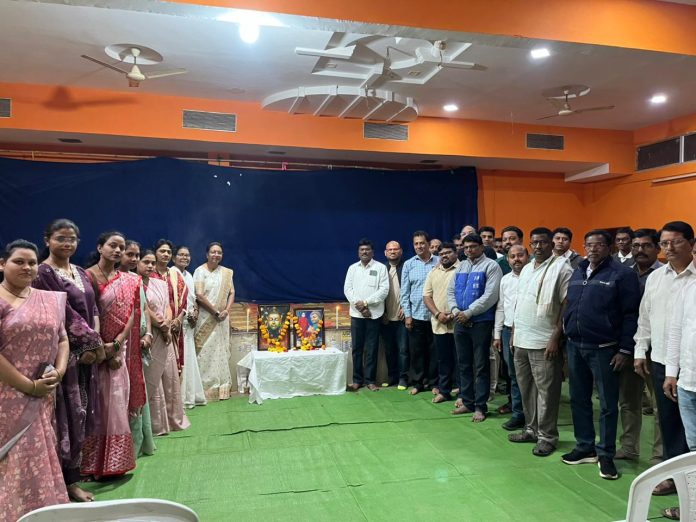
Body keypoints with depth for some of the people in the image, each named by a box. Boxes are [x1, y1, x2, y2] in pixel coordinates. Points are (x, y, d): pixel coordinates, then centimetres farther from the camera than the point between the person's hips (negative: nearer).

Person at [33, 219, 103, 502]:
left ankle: (72, 479, 25)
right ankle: (59, 482, 11)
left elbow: (92, 309, 11)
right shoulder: (42, 273, -9)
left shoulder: (81, 273, 14)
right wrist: (94, 341, -11)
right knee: (64, 417, -2)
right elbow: (62, 313, -15)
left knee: (79, 415, 12)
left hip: (85, 354, 7)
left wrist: (93, 346, -3)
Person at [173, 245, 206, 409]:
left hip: (188, 323, 8)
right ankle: (179, 397, -1)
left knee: (189, 357, 12)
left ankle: (190, 395, 20)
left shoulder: (189, 276, 18)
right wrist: (185, 314, -14)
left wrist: (195, 312, 4)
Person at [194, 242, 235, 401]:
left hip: (222, 318, 5)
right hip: (206, 318, -4)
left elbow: (231, 293, 8)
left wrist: (226, 310, -8)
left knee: (221, 351, 8)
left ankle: (222, 388, 16)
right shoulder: (200, 271, -6)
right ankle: (205, 389, 4)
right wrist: (216, 312, -12)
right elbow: (199, 296, -13)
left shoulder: (226, 272, 8)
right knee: (206, 352, -3)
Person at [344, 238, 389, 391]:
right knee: (356, 348, 6)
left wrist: (366, 302, -14)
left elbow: (384, 289, -8)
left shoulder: (380, 267, 0)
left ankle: (370, 380, 12)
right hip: (356, 313, 3)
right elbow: (347, 289, 4)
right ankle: (357, 379, 15)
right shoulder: (352, 268, 10)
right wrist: (359, 306, -9)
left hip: (374, 313, -2)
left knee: (372, 348, 3)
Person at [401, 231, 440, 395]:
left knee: (434, 350, 8)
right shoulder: (409, 264, 4)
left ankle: (433, 381, 21)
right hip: (415, 315, 1)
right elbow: (405, 292, 4)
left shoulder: (439, 262, 1)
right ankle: (418, 382, 20)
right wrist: (407, 314, -1)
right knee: (416, 350, 8)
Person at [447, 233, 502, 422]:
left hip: (481, 323, -6)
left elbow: (490, 296, -16)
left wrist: (468, 313, -15)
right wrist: (455, 310, -5)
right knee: (464, 364, 14)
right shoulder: (461, 267, 14)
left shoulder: (491, 266, -6)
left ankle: (480, 406, 11)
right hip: (460, 322, 6)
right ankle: (467, 402, 26)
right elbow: (451, 291, 14)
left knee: (480, 366, 2)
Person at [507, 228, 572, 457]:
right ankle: (532, 429, 28)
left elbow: (567, 305, -12)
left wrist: (556, 337, -17)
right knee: (526, 388, 15)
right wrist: (514, 331, 15)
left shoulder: (562, 267, -8)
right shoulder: (526, 269, 15)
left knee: (546, 391, 2)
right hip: (521, 340, 7)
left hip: (544, 342, -7)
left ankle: (547, 436, 14)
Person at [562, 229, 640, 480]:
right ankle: (585, 447, 27)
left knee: (608, 405, 4)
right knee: (579, 399, 13)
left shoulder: (622, 274, -6)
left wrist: (625, 349, -12)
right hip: (575, 347, 6)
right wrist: (566, 339, 12)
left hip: (603, 349, -6)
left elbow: (631, 314, -9)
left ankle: (606, 454, 17)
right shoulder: (577, 273, 13)